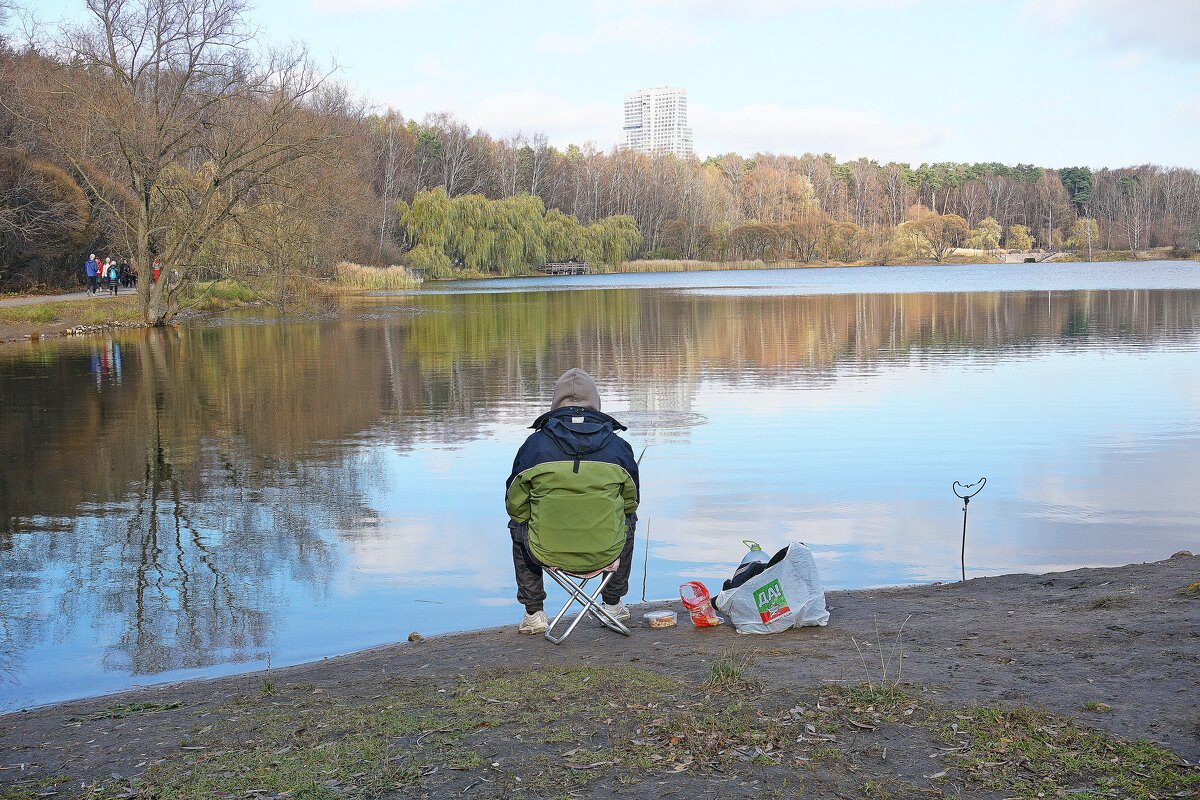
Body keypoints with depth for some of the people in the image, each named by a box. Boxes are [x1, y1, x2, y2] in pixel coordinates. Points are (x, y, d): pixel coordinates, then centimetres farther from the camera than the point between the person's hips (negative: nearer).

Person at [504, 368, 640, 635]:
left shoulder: (534, 444, -4)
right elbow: (631, 501, 13)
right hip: (606, 552, 1)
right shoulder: (619, 446, -1)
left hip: (548, 552, -1)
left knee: (518, 525, 33)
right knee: (628, 518, 34)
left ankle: (533, 613, 30)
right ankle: (613, 605, 39)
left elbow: (515, 504, 5)